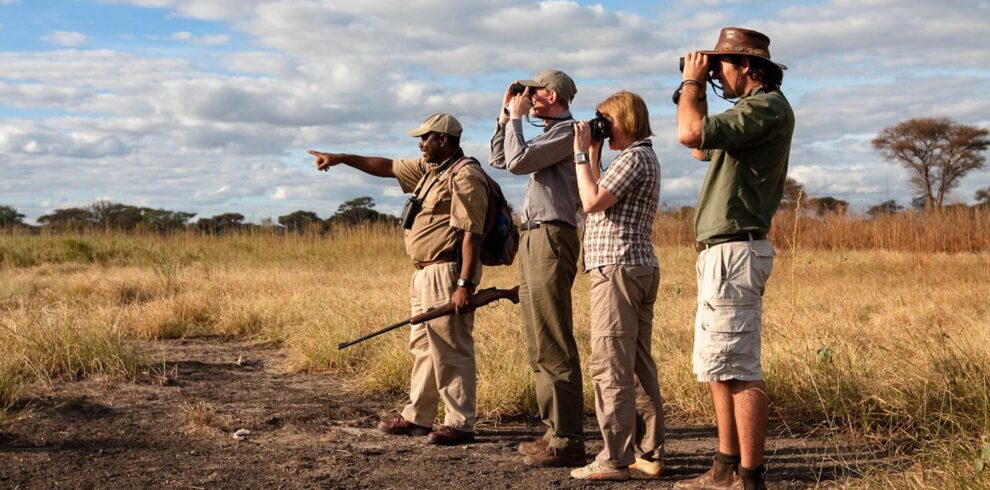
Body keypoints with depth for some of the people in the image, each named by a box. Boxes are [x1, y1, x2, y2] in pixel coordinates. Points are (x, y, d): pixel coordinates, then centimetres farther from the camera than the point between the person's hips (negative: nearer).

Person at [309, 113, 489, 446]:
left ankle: (460, 424, -2)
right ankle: (416, 417, 23)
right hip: (426, 274, 11)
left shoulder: (465, 177, -14)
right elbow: (388, 167, 27)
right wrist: (341, 158, 26)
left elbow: (471, 234, -20)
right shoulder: (429, 170, 17)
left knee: (450, 350, -8)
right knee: (423, 347, 15)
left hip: (448, 274, -11)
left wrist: (465, 284, -26)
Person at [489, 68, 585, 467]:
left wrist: (517, 118, -2)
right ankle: (554, 431, 17)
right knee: (539, 345, 11)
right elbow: (500, 160, 27)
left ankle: (568, 441, -11)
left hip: (551, 238, -10)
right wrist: (506, 115, 20)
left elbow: (518, 161, -16)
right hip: (532, 239, 10)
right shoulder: (549, 134, 23)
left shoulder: (568, 131, -7)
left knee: (553, 345, -12)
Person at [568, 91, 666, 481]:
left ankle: (615, 459, -10)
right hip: (640, 270, 11)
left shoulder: (633, 158, -10)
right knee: (638, 367, 10)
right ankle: (648, 454, 13)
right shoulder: (643, 157, 22)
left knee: (609, 367, -10)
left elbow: (592, 202, -17)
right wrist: (593, 156, 20)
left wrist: (581, 154, -8)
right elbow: (602, 201, 24)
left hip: (618, 268, -11)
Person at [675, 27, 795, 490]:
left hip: (735, 252, -11)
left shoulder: (768, 107, -12)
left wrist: (692, 81, -5)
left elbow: (690, 133, -22)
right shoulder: (751, 110, 20)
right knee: (717, 367, 14)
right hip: (720, 252, 11)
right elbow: (701, 149, 31)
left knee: (739, 370, -10)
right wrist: (696, 90, 22)